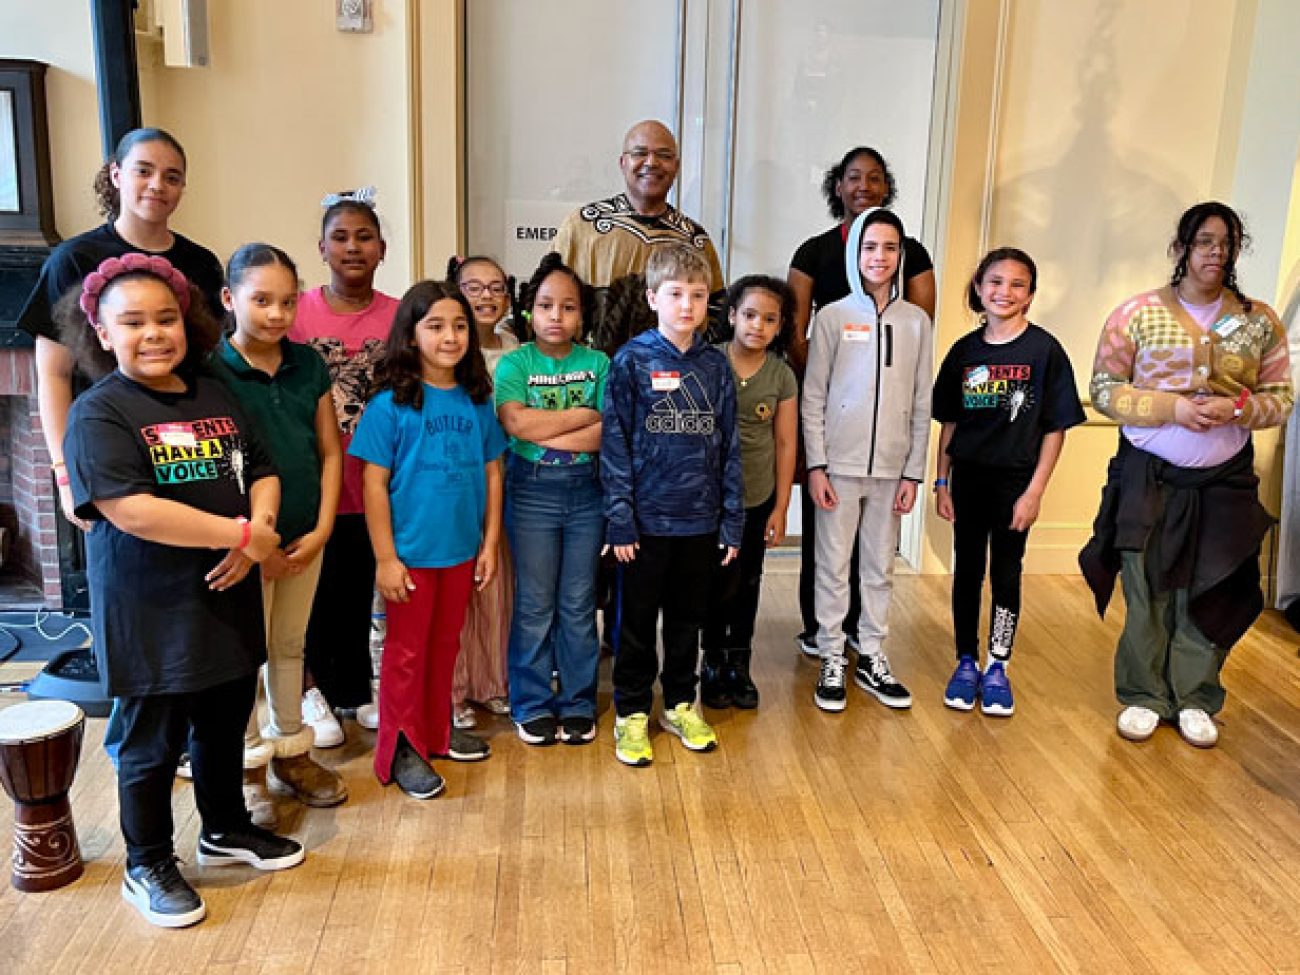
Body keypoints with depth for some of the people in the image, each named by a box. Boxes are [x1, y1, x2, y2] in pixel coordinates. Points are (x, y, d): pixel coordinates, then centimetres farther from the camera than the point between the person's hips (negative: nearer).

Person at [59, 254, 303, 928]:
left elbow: (262, 474, 9)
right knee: (153, 745, 9)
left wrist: (256, 532, -13)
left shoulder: (216, 398, 6)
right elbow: (132, 510, -24)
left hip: (229, 600, 6)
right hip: (151, 616, -6)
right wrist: (244, 534, -22)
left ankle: (225, 829, 42)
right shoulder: (99, 413, -13)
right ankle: (147, 867, 29)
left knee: (226, 726, 20)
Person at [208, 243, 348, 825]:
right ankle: (249, 771, 21)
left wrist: (322, 529, -2)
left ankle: (291, 754, 31)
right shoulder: (210, 371, -11)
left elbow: (330, 450, 6)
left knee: (290, 646, 17)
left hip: (306, 537, 5)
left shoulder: (308, 364, 3)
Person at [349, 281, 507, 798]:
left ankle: (437, 732, 35)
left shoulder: (477, 401, 1)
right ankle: (402, 748, 22)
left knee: (446, 645, 18)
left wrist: (489, 543, 4)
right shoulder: (391, 404, -11)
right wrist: (385, 558, -13)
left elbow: (492, 473, 6)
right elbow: (374, 483, -11)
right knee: (406, 650, 8)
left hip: (462, 549, 4)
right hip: (411, 551, -4)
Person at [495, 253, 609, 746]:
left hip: (586, 490, 2)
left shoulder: (598, 363, 3)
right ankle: (533, 705, 19)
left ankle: (578, 704, 21)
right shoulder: (515, 363, -1)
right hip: (532, 490, -1)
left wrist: (544, 432, -13)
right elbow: (517, 422, -18)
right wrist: (586, 415, -11)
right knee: (535, 605, 5)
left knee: (579, 604, 9)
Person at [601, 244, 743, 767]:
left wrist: (732, 520, 3)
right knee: (638, 620, 10)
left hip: (700, 519, 3)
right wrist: (619, 520, -12)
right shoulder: (631, 361, -6)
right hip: (647, 520, -3)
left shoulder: (715, 365, 3)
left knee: (687, 617, 16)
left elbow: (729, 446, 5)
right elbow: (614, 445, -8)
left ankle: (680, 703, 33)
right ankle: (632, 711, 25)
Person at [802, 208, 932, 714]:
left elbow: (922, 403, 5)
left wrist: (913, 472, 2)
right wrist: (816, 466, -8)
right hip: (839, 464, -2)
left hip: (891, 468, 2)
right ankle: (832, 662, 16)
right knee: (834, 567, 4)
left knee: (880, 567, 11)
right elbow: (813, 397, -2)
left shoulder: (917, 321, 4)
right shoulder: (833, 317, -2)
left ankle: (871, 659, 23)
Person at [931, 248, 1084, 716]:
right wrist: (941, 481, 4)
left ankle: (997, 668, 21)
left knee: (1006, 575, 7)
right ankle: (966, 663, 23)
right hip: (967, 478, 3)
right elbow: (949, 422, 8)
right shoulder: (964, 350, 2)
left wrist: (1034, 492, -10)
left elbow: (1056, 428, -7)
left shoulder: (1044, 350, -7)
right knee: (967, 572, 10)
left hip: (1015, 480, -3)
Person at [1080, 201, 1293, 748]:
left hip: (1224, 482, 2)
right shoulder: (1137, 313, -2)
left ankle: (1195, 700, 23)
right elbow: (1104, 389, -5)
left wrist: (1237, 407, -15)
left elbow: (1280, 398, 7)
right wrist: (1172, 406, -18)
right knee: (1147, 590, 5)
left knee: (1209, 595, 7)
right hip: (1148, 478, -2)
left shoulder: (1260, 322, 4)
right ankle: (1144, 696, 20)